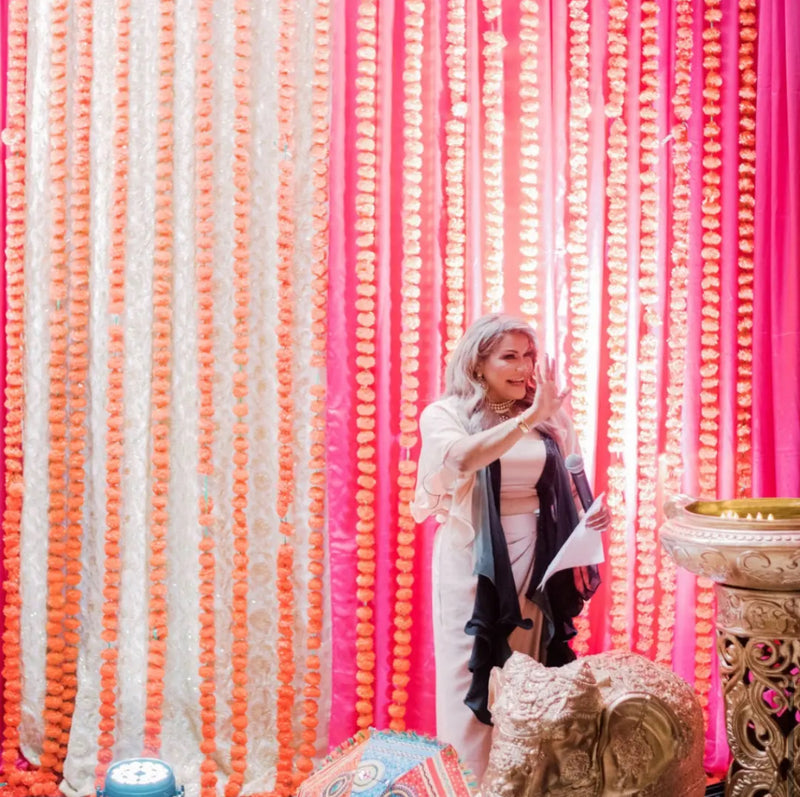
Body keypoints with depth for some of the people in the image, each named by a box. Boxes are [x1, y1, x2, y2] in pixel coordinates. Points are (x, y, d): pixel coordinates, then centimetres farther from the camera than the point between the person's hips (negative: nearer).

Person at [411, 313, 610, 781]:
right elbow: (463, 458, -27)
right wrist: (529, 417, -33)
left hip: (536, 563, 3)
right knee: (473, 679, 2)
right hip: (474, 566, -3)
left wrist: (592, 515, -7)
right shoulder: (444, 415, -5)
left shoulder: (551, 418, 4)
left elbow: (568, 491, 14)